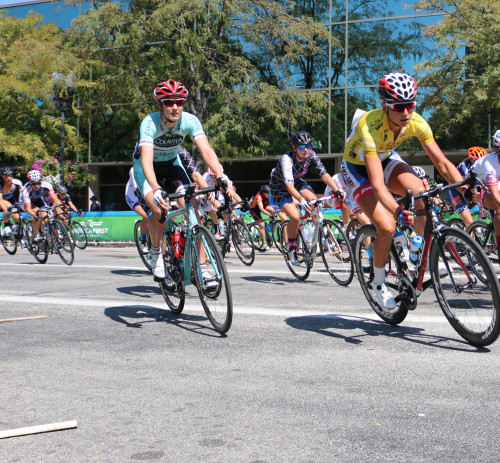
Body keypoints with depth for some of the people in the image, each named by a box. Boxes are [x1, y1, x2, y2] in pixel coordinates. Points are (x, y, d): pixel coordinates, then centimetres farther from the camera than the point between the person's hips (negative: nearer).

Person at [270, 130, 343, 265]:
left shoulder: (311, 155, -20)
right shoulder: (287, 159, -35)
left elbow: (324, 174, -22)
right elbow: (289, 184, -45)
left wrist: (337, 190, -35)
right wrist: (301, 199, -60)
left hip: (297, 181, 5)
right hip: (279, 185, -5)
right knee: (295, 217, -24)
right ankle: (292, 248, -1)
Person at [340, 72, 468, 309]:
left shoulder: (416, 122, -23)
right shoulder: (370, 127, -39)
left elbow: (442, 162, -21)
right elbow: (378, 184, -47)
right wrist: (398, 211, -62)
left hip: (386, 159, 5)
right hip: (357, 168, -4)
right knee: (387, 227, -22)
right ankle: (379, 282, 4)